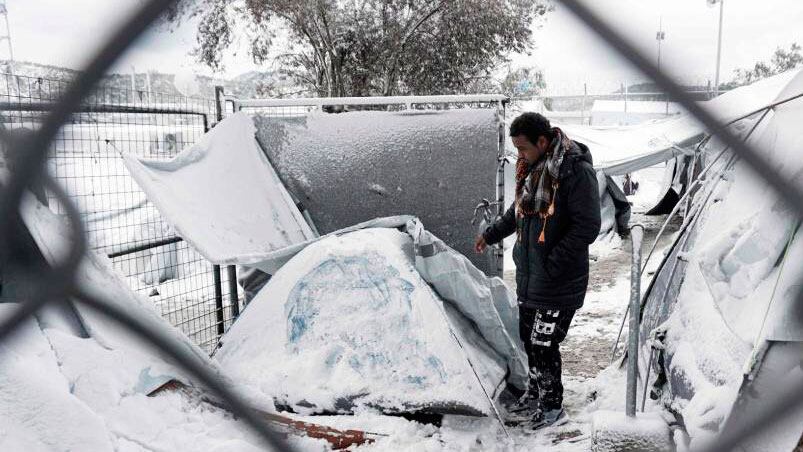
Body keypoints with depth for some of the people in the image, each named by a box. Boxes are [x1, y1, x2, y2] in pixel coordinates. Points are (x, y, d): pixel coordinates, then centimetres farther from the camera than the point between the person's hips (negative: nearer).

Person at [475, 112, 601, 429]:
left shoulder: (576, 171, -19)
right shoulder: (531, 167, 7)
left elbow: (587, 227, -20)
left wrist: (551, 266, -20)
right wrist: (491, 234, 24)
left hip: (558, 281, -8)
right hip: (528, 275, 8)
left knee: (543, 344, 0)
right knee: (529, 339, 18)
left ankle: (552, 408, 20)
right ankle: (536, 393, 37)